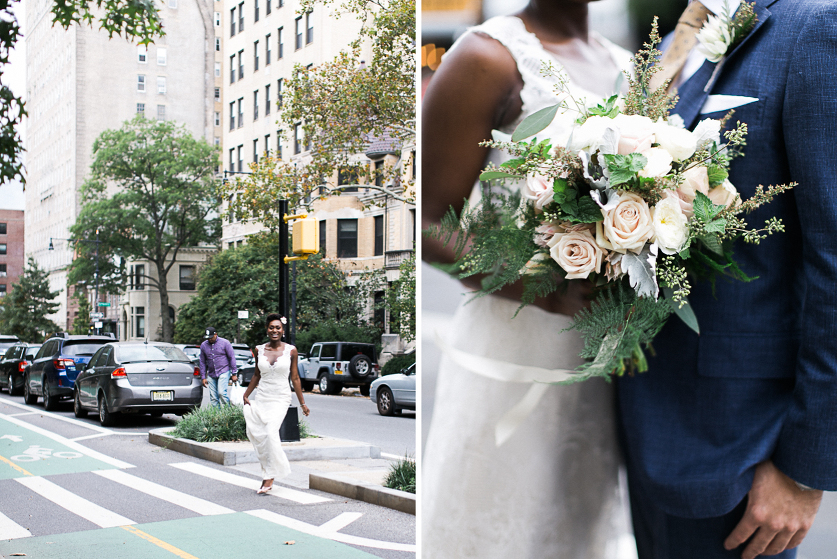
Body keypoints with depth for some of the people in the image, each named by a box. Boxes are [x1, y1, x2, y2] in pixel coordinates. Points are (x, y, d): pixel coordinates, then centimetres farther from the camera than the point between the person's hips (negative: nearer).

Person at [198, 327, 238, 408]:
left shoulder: (224, 343, -3)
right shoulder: (203, 345, 7)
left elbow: (232, 358, -1)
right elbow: (202, 362, 13)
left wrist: (234, 373, -5)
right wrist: (203, 377, 9)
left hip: (224, 372, -4)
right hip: (211, 375, 4)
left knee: (221, 393, -19)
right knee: (213, 397, 1)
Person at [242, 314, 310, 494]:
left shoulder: (291, 351, -1)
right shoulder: (259, 350, 5)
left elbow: (295, 378, 5)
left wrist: (302, 403, 7)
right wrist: (246, 395, 8)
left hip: (280, 399, -3)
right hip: (261, 398, 4)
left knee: (271, 432, -20)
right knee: (256, 434, -3)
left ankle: (269, 478, -14)